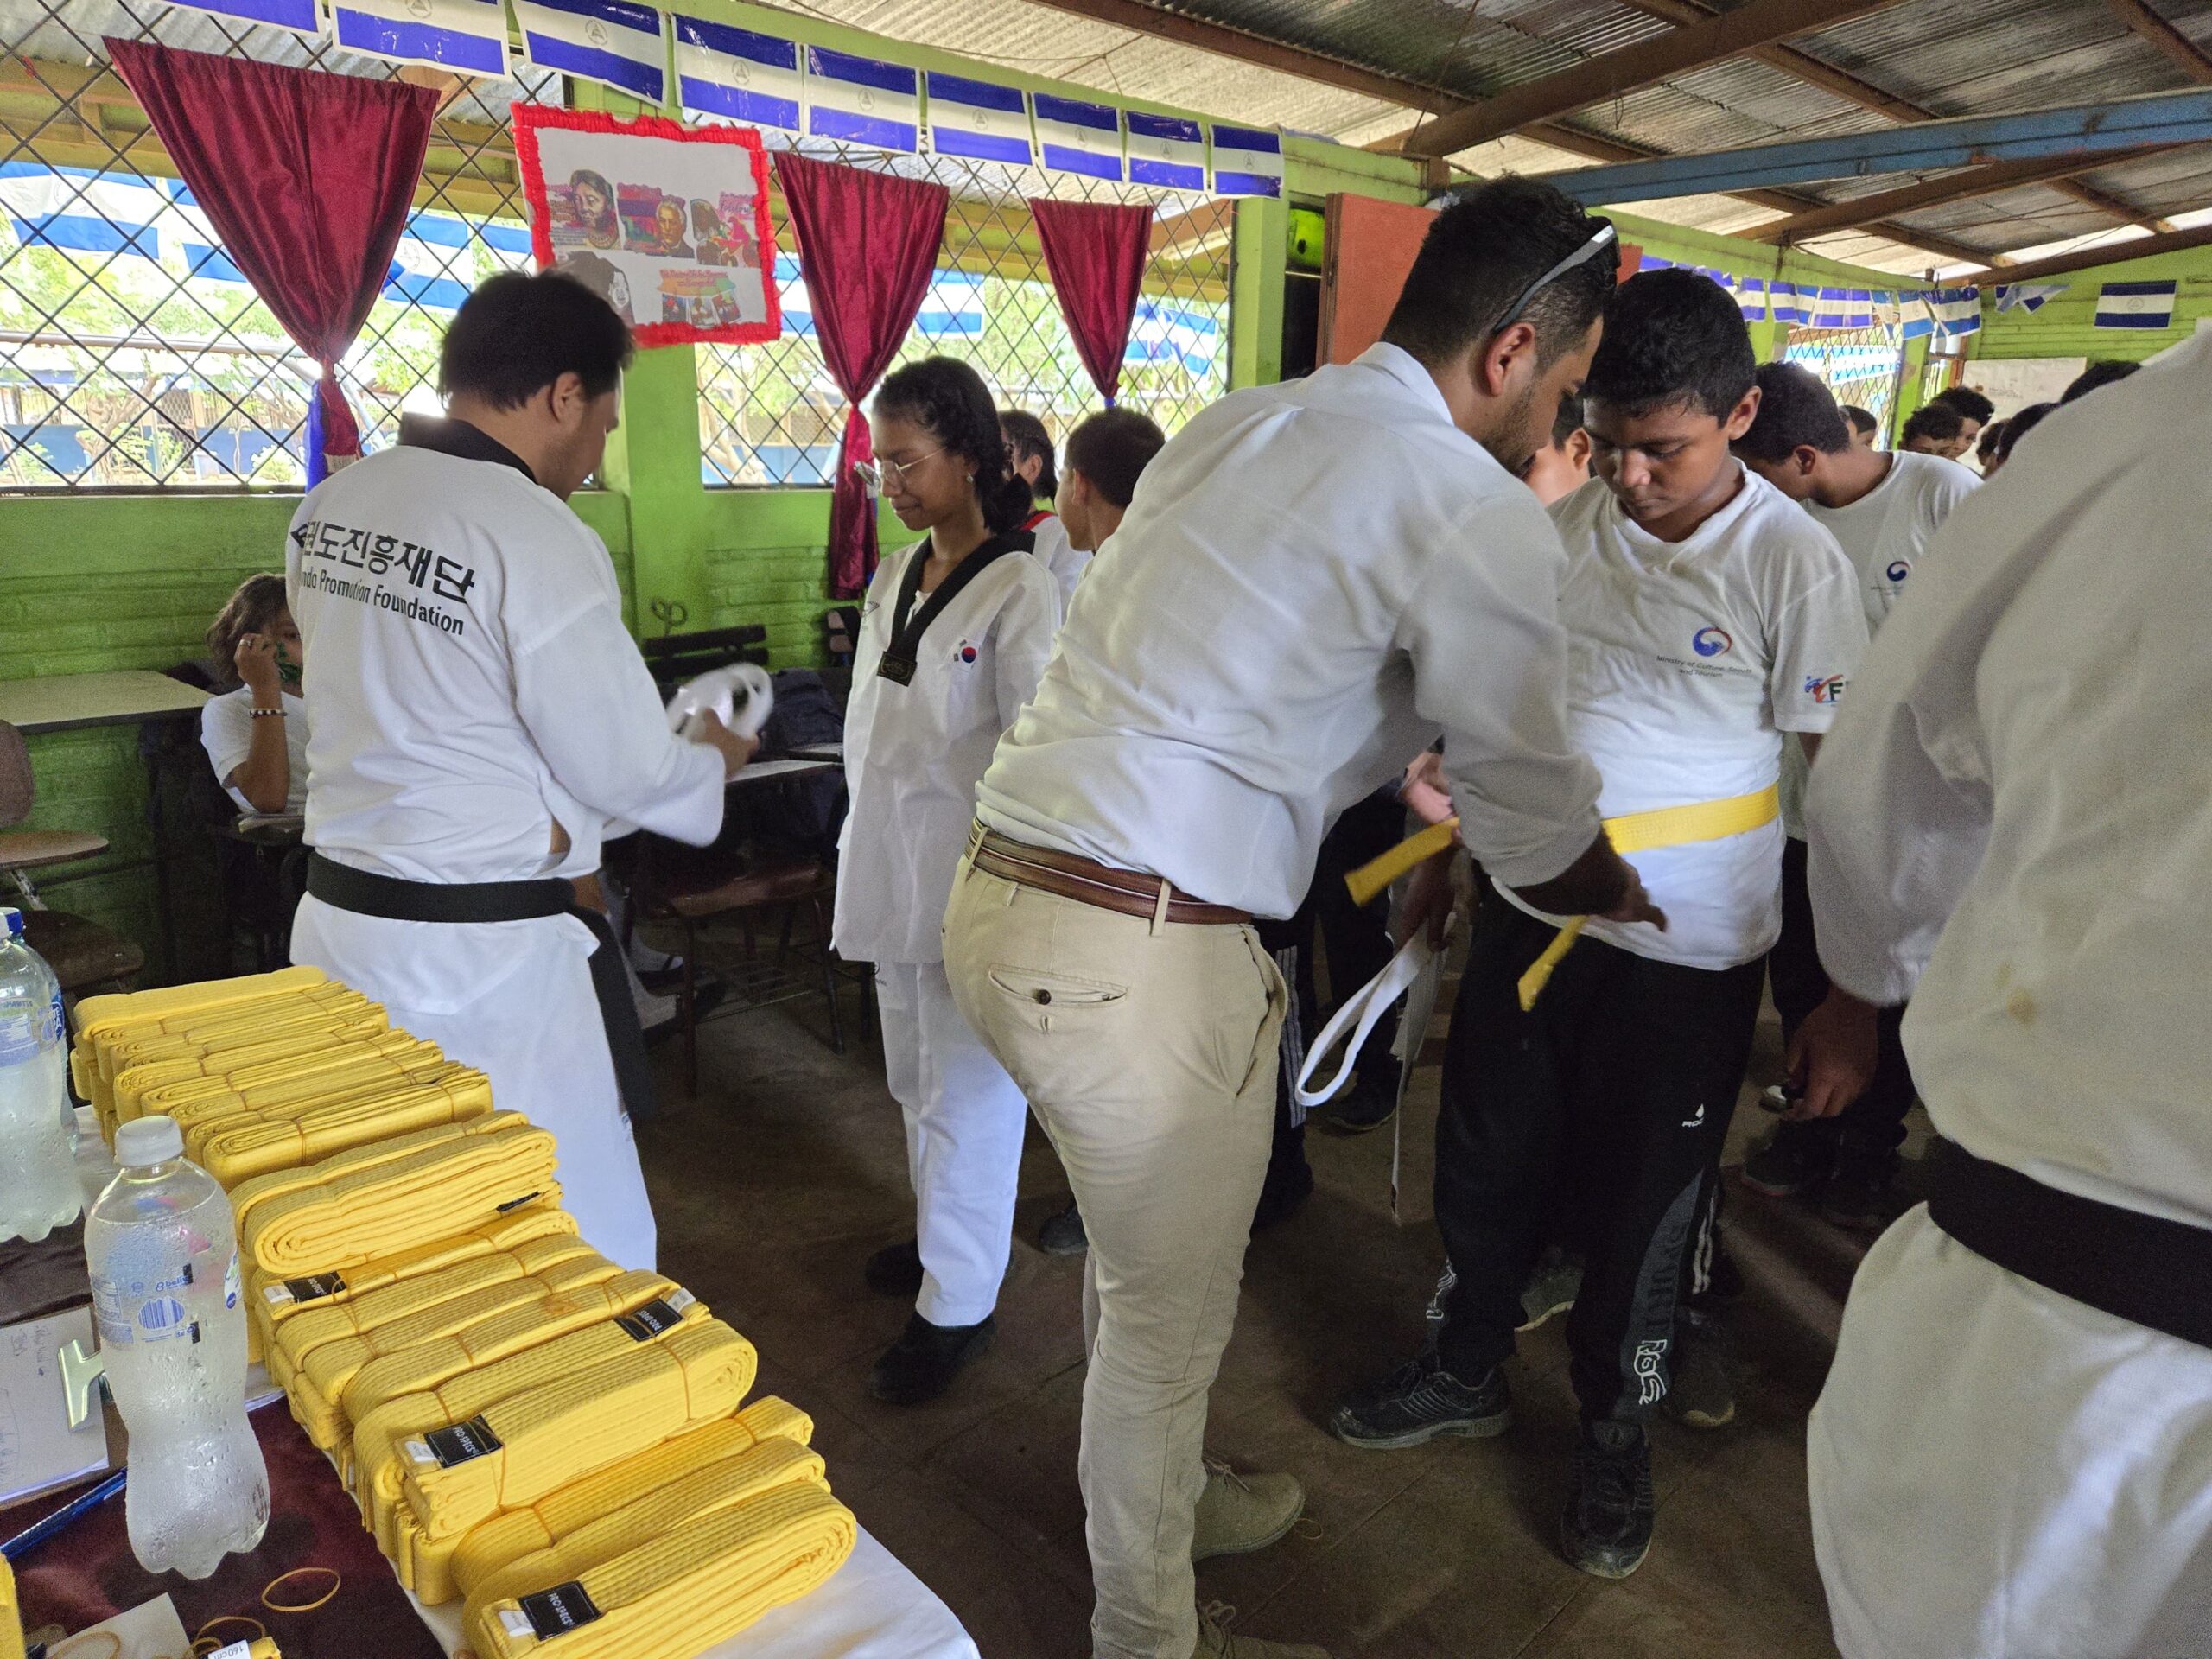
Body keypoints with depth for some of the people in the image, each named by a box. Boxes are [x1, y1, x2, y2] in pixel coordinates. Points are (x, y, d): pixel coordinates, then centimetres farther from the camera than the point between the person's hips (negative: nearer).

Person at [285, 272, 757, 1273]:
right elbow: (626, 770, -12)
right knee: (583, 1253, 7)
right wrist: (714, 760, 9)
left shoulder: (329, 505, 5)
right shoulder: (535, 536, -18)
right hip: (484, 957, -8)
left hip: (339, 917, 8)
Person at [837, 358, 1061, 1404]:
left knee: (965, 1097, 3)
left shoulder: (1021, 592, -15)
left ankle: (956, 1305, 19)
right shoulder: (894, 579, 8)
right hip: (892, 866, 8)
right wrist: (858, 852, 16)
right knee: (915, 1081, 21)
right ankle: (941, 1236, 43)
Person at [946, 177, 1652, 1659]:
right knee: (1173, 1318, 14)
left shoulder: (1238, 424, 13)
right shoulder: (1476, 511, -12)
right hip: (1138, 957, -9)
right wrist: (1630, 899, 19)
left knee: (1144, 1263, 28)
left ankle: (1164, 1496, 52)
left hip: (1001, 897, 9)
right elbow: (1537, 820, -3)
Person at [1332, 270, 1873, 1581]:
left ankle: (1616, 1435, 39)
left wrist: (1856, 997, -9)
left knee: (1639, 1209, 13)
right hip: (1531, 911, 4)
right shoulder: (1562, 530, 0)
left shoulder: (1794, 562, -12)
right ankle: (1470, 1373, 43)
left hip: (1686, 951, -4)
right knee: (1486, 1170, 17)